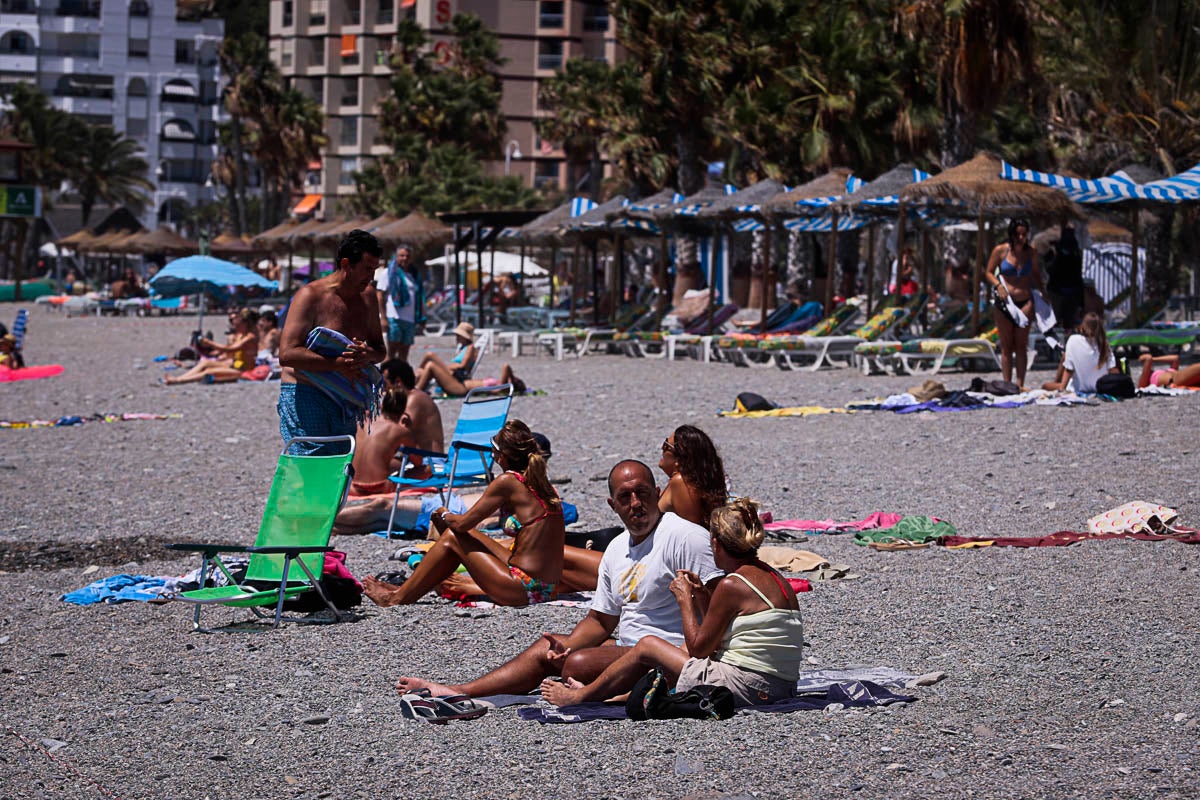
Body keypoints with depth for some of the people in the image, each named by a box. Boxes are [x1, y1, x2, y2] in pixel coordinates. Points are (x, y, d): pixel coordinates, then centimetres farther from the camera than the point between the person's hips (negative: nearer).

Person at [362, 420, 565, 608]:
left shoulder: (507, 482, -12)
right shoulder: (546, 487, 9)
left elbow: (463, 522, -8)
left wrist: (444, 515, 14)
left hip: (525, 590, -8)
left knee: (452, 536, 8)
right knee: (464, 537, 20)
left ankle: (399, 597, 19)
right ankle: (406, 589, 32)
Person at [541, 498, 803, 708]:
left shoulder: (732, 585, -14)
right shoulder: (775, 579, 12)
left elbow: (698, 648, -6)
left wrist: (684, 599, 4)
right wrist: (703, 599, 14)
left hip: (742, 689, -9)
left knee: (647, 646, 9)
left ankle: (581, 696, 28)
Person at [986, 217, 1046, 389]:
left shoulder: (1031, 252, 7)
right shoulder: (1000, 251, -1)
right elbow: (989, 273, 5)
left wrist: (1042, 290, 8)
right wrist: (998, 285, -12)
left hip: (1025, 302, 1)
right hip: (1004, 302, -1)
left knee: (1021, 345, -2)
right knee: (1006, 346, 3)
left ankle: (1020, 384, -1)